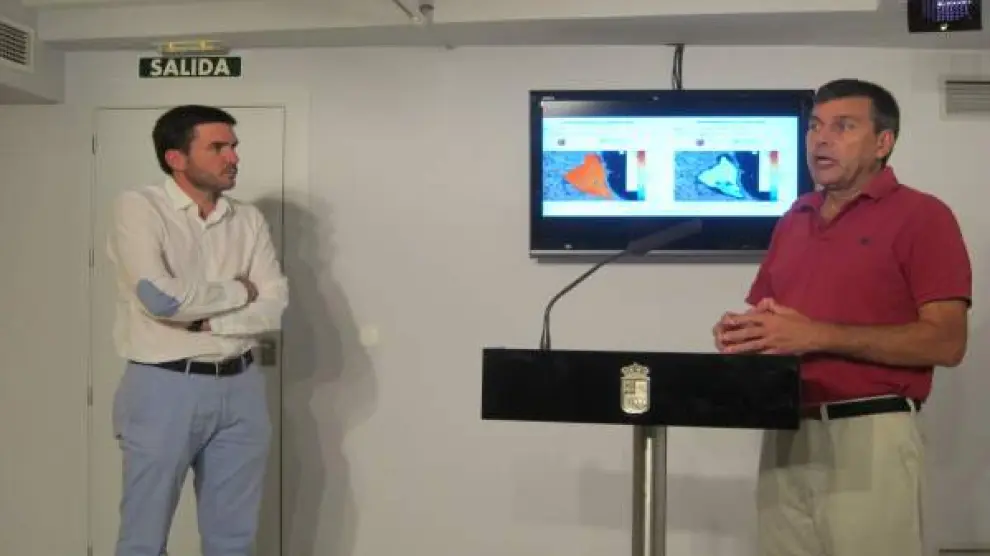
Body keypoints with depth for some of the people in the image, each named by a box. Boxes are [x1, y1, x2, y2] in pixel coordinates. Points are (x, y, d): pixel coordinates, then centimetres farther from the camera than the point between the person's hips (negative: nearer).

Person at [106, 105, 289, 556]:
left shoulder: (249, 220, 6)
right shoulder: (138, 208, -7)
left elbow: (274, 309, -2)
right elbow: (159, 298, -21)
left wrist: (205, 321, -15)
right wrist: (238, 290, -7)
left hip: (240, 389, 4)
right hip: (164, 389, -4)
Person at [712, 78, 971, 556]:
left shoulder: (921, 215, -3)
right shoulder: (793, 220, 15)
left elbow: (946, 342, -12)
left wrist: (818, 335, -19)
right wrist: (742, 332, -4)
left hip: (870, 434, -5)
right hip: (786, 434, 6)